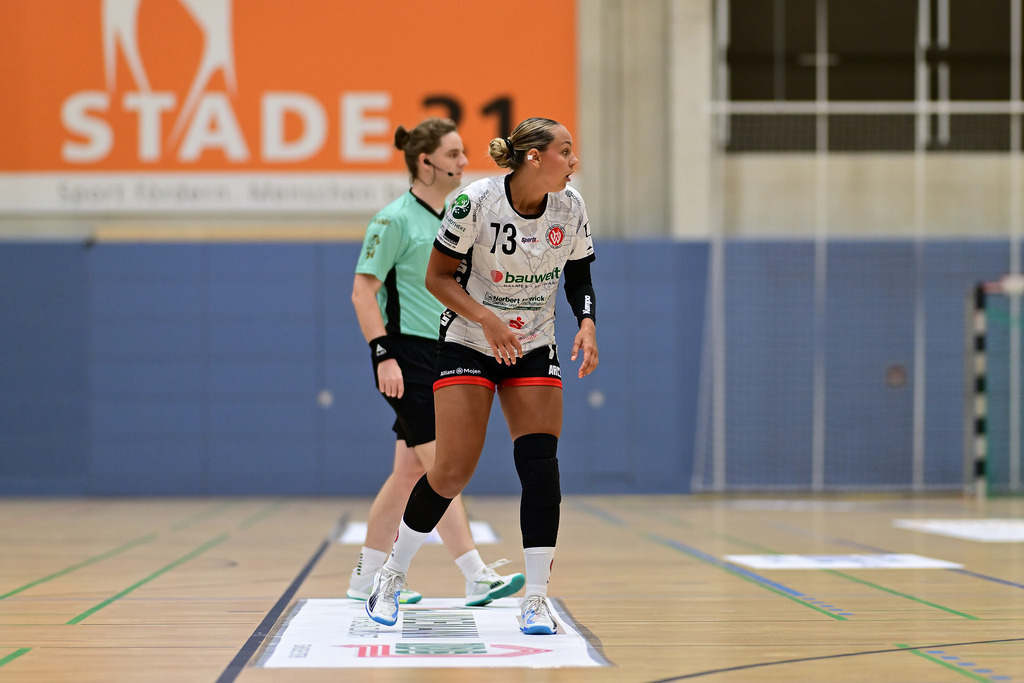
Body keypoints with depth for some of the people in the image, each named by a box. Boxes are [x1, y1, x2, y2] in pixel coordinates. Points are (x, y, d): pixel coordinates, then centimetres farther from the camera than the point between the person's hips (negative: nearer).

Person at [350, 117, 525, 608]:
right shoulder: (394, 219, -10)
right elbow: (362, 292, -12)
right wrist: (384, 355, -18)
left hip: (443, 355, 8)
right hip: (407, 355, -8)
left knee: (410, 471, 9)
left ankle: (366, 577, 18)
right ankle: (477, 578, -10)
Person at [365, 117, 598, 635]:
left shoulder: (570, 207, -6)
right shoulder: (476, 201, -19)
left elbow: (579, 275, 8)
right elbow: (437, 277, -12)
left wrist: (587, 323, -10)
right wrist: (487, 319, -25)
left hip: (535, 350, 4)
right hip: (468, 344, -4)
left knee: (540, 467, -11)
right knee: (453, 472, -8)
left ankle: (535, 599, -2)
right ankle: (392, 575, 15)